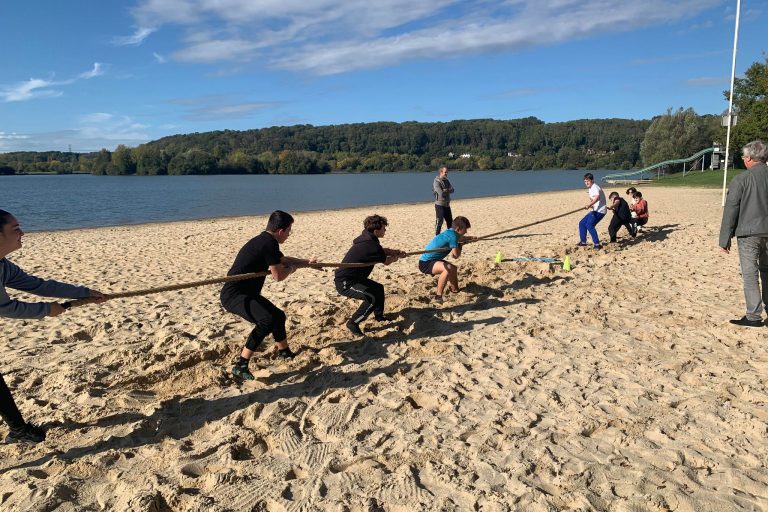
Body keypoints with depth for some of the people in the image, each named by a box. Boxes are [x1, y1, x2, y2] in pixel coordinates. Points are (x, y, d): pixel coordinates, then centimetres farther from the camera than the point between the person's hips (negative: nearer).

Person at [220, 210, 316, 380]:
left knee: (278, 315, 21)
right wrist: (291, 269, 4)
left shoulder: (264, 241, 12)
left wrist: (306, 262, 40)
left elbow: (283, 259, 31)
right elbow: (278, 276, -16)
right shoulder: (269, 243, -20)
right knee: (267, 320, -30)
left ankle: (285, 352, 44)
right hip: (234, 295, -11)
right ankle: (240, 366, -26)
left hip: (246, 293, 11)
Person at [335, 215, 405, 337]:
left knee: (378, 288, 18)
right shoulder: (372, 246, -25)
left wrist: (396, 251, 6)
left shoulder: (366, 238, 2)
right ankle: (353, 323, -8)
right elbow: (387, 261, -7)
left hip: (352, 277, 10)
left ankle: (379, 315, 37)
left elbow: (381, 250, 19)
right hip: (344, 283, -10)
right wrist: (396, 256, 14)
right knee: (372, 297, -22)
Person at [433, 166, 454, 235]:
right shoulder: (436, 182, -13)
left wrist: (445, 191, -16)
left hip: (447, 204, 8)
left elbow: (452, 190, 0)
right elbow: (441, 193, -23)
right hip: (440, 204, -8)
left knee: (450, 221, 14)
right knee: (439, 221, -8)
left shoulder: (446, 181, 12)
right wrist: (448, 191, -5)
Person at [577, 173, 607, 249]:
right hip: (594, 210, 10)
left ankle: (597, 244, -20)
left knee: (589, 225, -23)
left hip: (600, 210, -10)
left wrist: (589, 205, -48)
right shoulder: (590, 188, 16)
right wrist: (590, 205, 5)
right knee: (582, 223, 10)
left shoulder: (595, 187, -15)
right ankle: (583, 241, 19)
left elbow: (597, 197, -35)